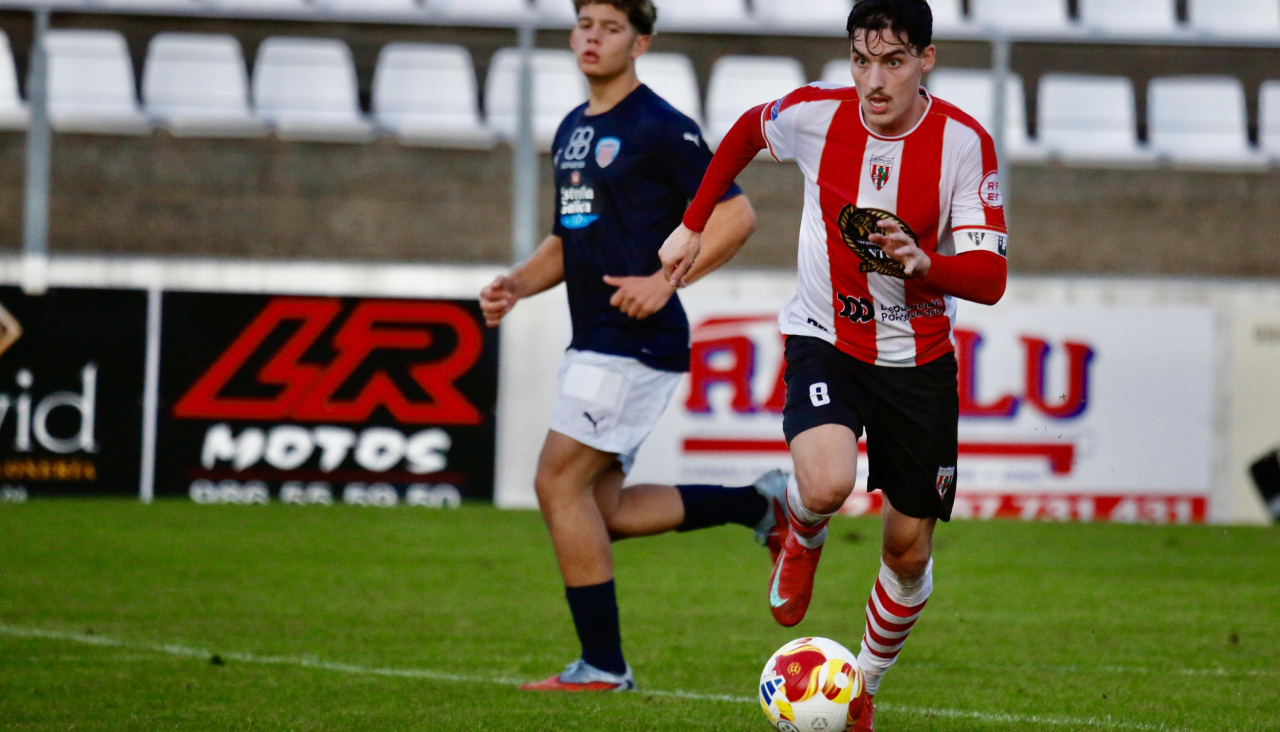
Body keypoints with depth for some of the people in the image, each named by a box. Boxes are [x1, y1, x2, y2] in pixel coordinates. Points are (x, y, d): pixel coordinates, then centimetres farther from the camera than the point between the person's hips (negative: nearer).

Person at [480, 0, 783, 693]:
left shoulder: (660, 128, -10)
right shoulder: (572, 130, 17)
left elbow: (735, 215, -12)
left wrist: (666, 281, -19)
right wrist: (516, 284, 9)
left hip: (637, 340, -9)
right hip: (594, 342, 10)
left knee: (559, 481, -11)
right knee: (602, 512, 9)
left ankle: (603, 667, -4)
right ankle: (761, 503, 21)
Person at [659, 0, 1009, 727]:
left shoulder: (964, 142, -17)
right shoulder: (815, 114, -12)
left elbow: (989, 278, -21)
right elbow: (747, 131, 12)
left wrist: (923, 264, -41)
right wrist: (693, 225, 16)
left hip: (919, 357, 1)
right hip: (825, 339, -1)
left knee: (910, 549, 6)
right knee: (828, 484, -30)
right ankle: (802, 540, 8)